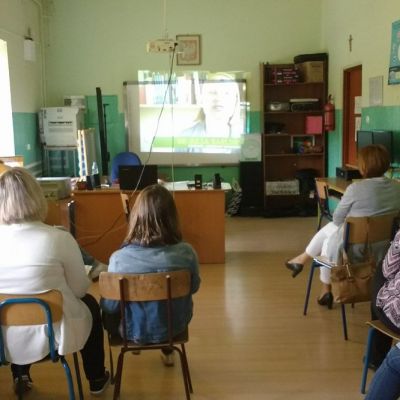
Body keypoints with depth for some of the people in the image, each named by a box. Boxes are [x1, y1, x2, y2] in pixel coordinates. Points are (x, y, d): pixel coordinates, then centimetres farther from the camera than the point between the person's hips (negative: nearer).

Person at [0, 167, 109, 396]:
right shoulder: (59, 238, -21)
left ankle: (20, 374, 43)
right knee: (90, 304, 28)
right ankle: (96, 379, 41)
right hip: (52, 335, -3)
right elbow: (80, 289, -8)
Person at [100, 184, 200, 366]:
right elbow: (194, 288, -4)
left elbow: (110, 306, -16)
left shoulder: (119, 258, -28)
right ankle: (167, 350, 51)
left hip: (134, 330, -1)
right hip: (174, 326, 1)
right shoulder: (186, 253, -24)